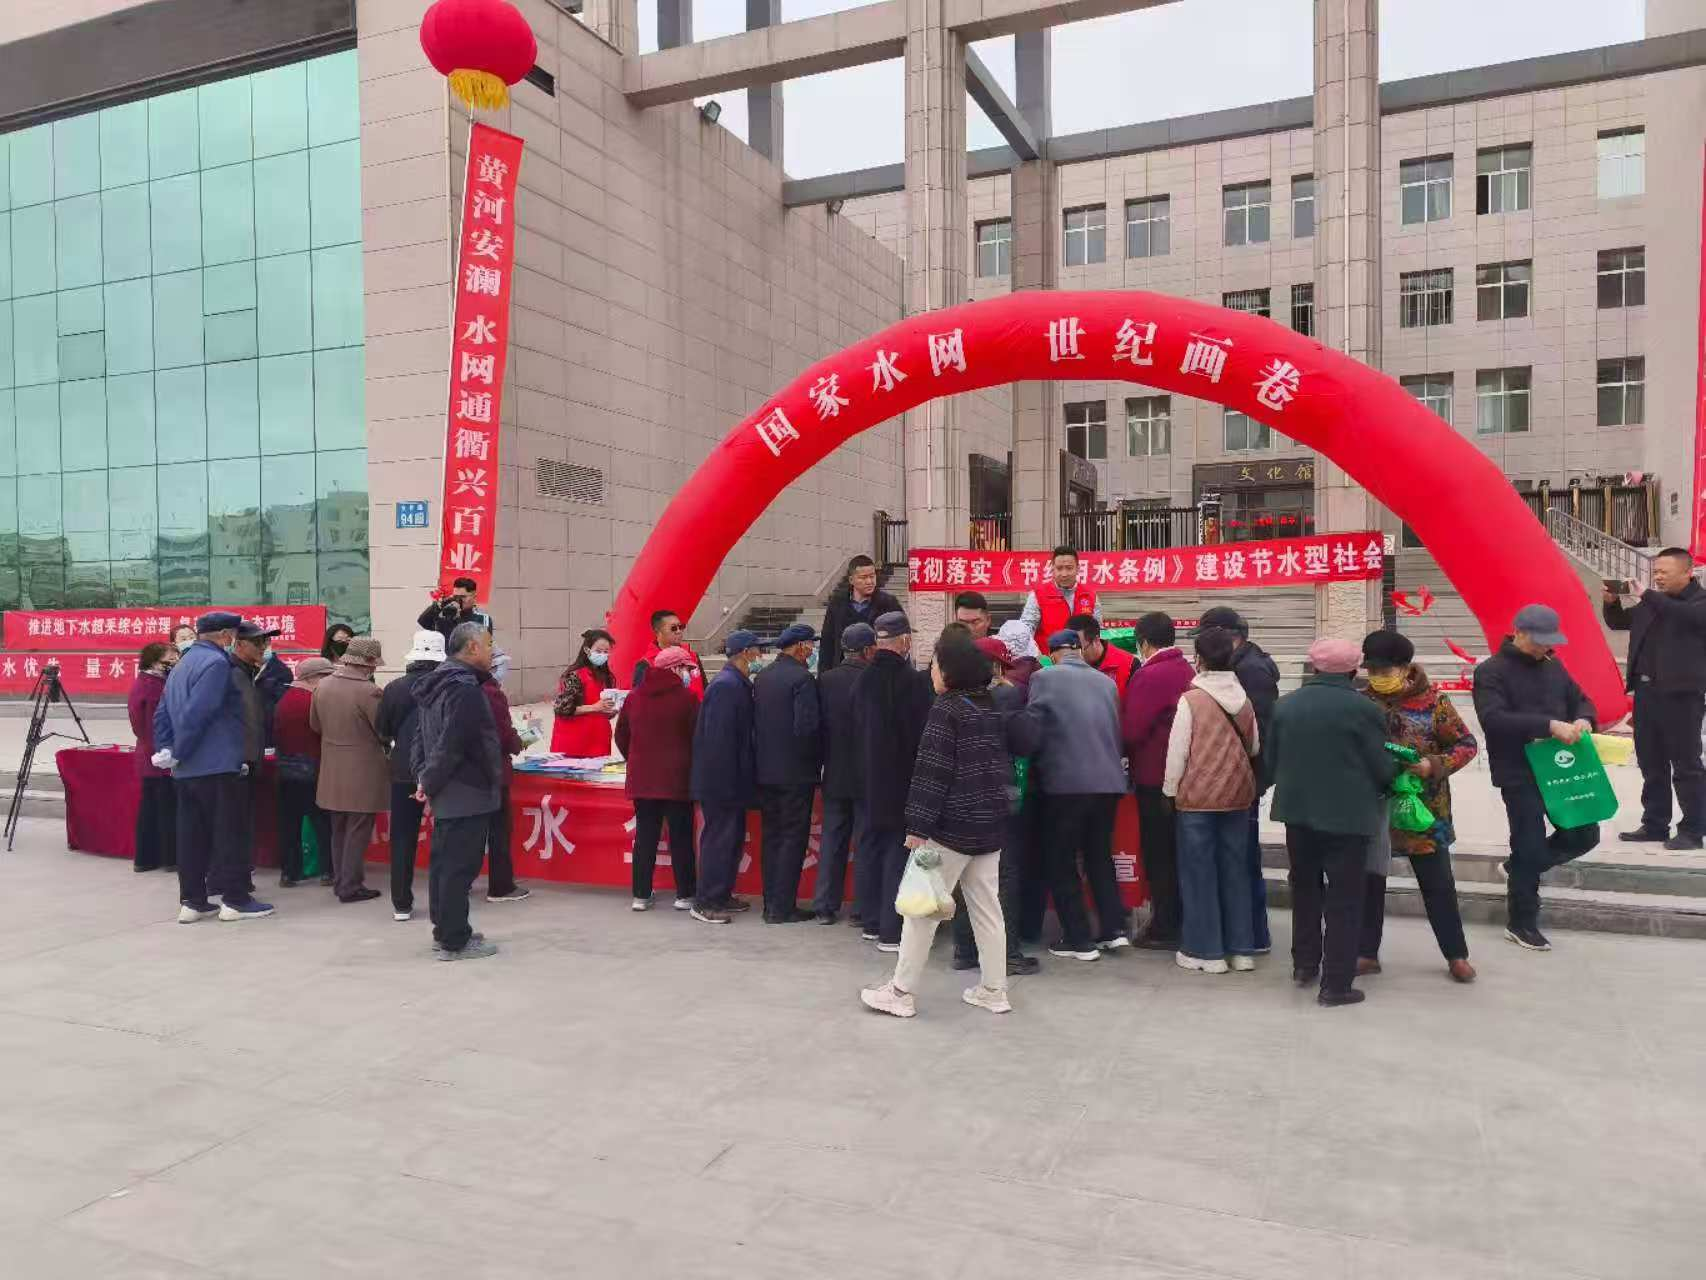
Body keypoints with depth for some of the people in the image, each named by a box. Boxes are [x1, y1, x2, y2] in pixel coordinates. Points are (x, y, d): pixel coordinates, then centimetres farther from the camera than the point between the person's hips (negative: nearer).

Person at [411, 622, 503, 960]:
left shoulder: (434, 683, 13)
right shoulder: (465, 689, -20)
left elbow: (421, 736, 15)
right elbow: (450, 747, -24)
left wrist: (423, 776, 8)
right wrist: (430, 783, -12)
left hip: (445, 795, 10)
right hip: (466, 795, -10)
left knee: (443, 862, 16)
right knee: (460, 866, -3)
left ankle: (445, 931, 27)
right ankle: (455, 942, 4)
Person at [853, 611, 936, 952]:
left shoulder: (862, 681, 2)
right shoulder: (915, 681, -17)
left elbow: (857, 729, 10)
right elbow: (923, 733, -15)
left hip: (871, 781, 6)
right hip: (904, 782, -6)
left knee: (873, 847, 15)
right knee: (900, 850, 0)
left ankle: (872, 923, 24)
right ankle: (892, 930, 3)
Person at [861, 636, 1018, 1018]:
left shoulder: (946, 709, -13)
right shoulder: (992, 708, 10)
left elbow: (932, 772, -17)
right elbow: (1004, 766, 15)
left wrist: (918, 827, -16)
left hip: (952, 828, -8)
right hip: (990, 826, 8)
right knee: (987, 908, 12)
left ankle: (900, 992, 6)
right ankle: (994, 990, 17)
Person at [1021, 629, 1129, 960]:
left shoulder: (1044, 678, -5)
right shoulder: (1106, 681, 9)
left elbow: (1032, 730, -5)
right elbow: (1117, 731, 12)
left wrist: (1038, 768, 11)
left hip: (1065, 782, -5)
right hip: (1108, 781, 5)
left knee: (1061, 861, 6)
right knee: (1100, 855, 20)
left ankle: (1079, 939, 6)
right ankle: (1113, 929, 19)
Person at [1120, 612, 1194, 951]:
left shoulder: (1149, 676, -18)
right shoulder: (1188, 671, 7)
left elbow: (1131, 731, -20)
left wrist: (1124, 753, 2)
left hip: (1155, 779, -8)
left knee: (1158, 855, 1)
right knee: (1178, 852, 16)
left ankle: (1164, 929, 7)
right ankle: (1183, 922, 25)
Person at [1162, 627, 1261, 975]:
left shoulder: (1190, 700, -12)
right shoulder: (1244, 699, 2)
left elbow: (1177, 750, -10)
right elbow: (1254, 747, 11)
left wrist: (1170, 789, 1)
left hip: (1197, 795, -5)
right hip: (1237, 794, 5)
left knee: (1198, 871, 4)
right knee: (1233, 868, 13)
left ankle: (1206, 951, 9)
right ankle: (1241, 949, 18)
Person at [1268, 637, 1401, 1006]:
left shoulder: (1286, 704, 0)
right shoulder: (1363, 708, -13)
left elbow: (1271, 758, 6)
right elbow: (1383, 767, -9)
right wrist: (1390, 778, 13)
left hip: (1297, 809, 5)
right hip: (1347, 814, -4)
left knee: (1305, 888, 20)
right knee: (1344, 898, 3)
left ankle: (1304, 963, 30)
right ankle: (1336, 984, 5)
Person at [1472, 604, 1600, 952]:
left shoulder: (1553, 667, 11)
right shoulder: (1491, 671, -11)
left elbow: (1580, 699, 18)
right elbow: (1494, 718, -24)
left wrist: (1583, 719, -8)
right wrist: (1549, 725, -31)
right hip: (1518, 775, -7)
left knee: (1584, 834, 11)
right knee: (1530, 846, -1)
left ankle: (1517, 867, 32)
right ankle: (1521, 923, 16)